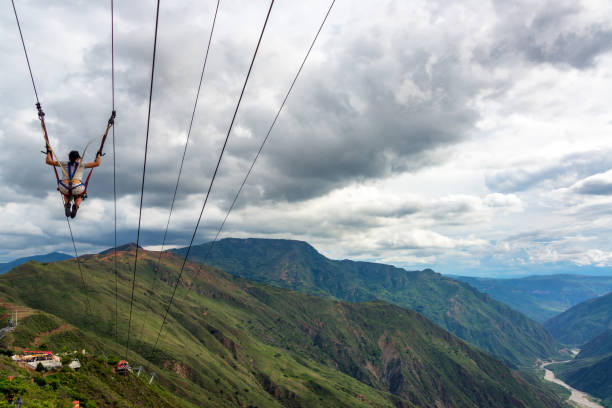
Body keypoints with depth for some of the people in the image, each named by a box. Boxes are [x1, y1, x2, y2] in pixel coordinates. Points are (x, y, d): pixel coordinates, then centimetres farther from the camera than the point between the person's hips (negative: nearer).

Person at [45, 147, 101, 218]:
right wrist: (98, 155, 35)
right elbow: (97, 163, 18)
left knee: (66, 195, 40)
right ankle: (76, 206, -3)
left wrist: (49, 152, 38)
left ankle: (67, 204, 3)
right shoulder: (81, 165, 14)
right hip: (77, 189, -1)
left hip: (64, 188, 2)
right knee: (79, 198, 35)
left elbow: (48, 161, 23)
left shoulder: (64, 164, 17)